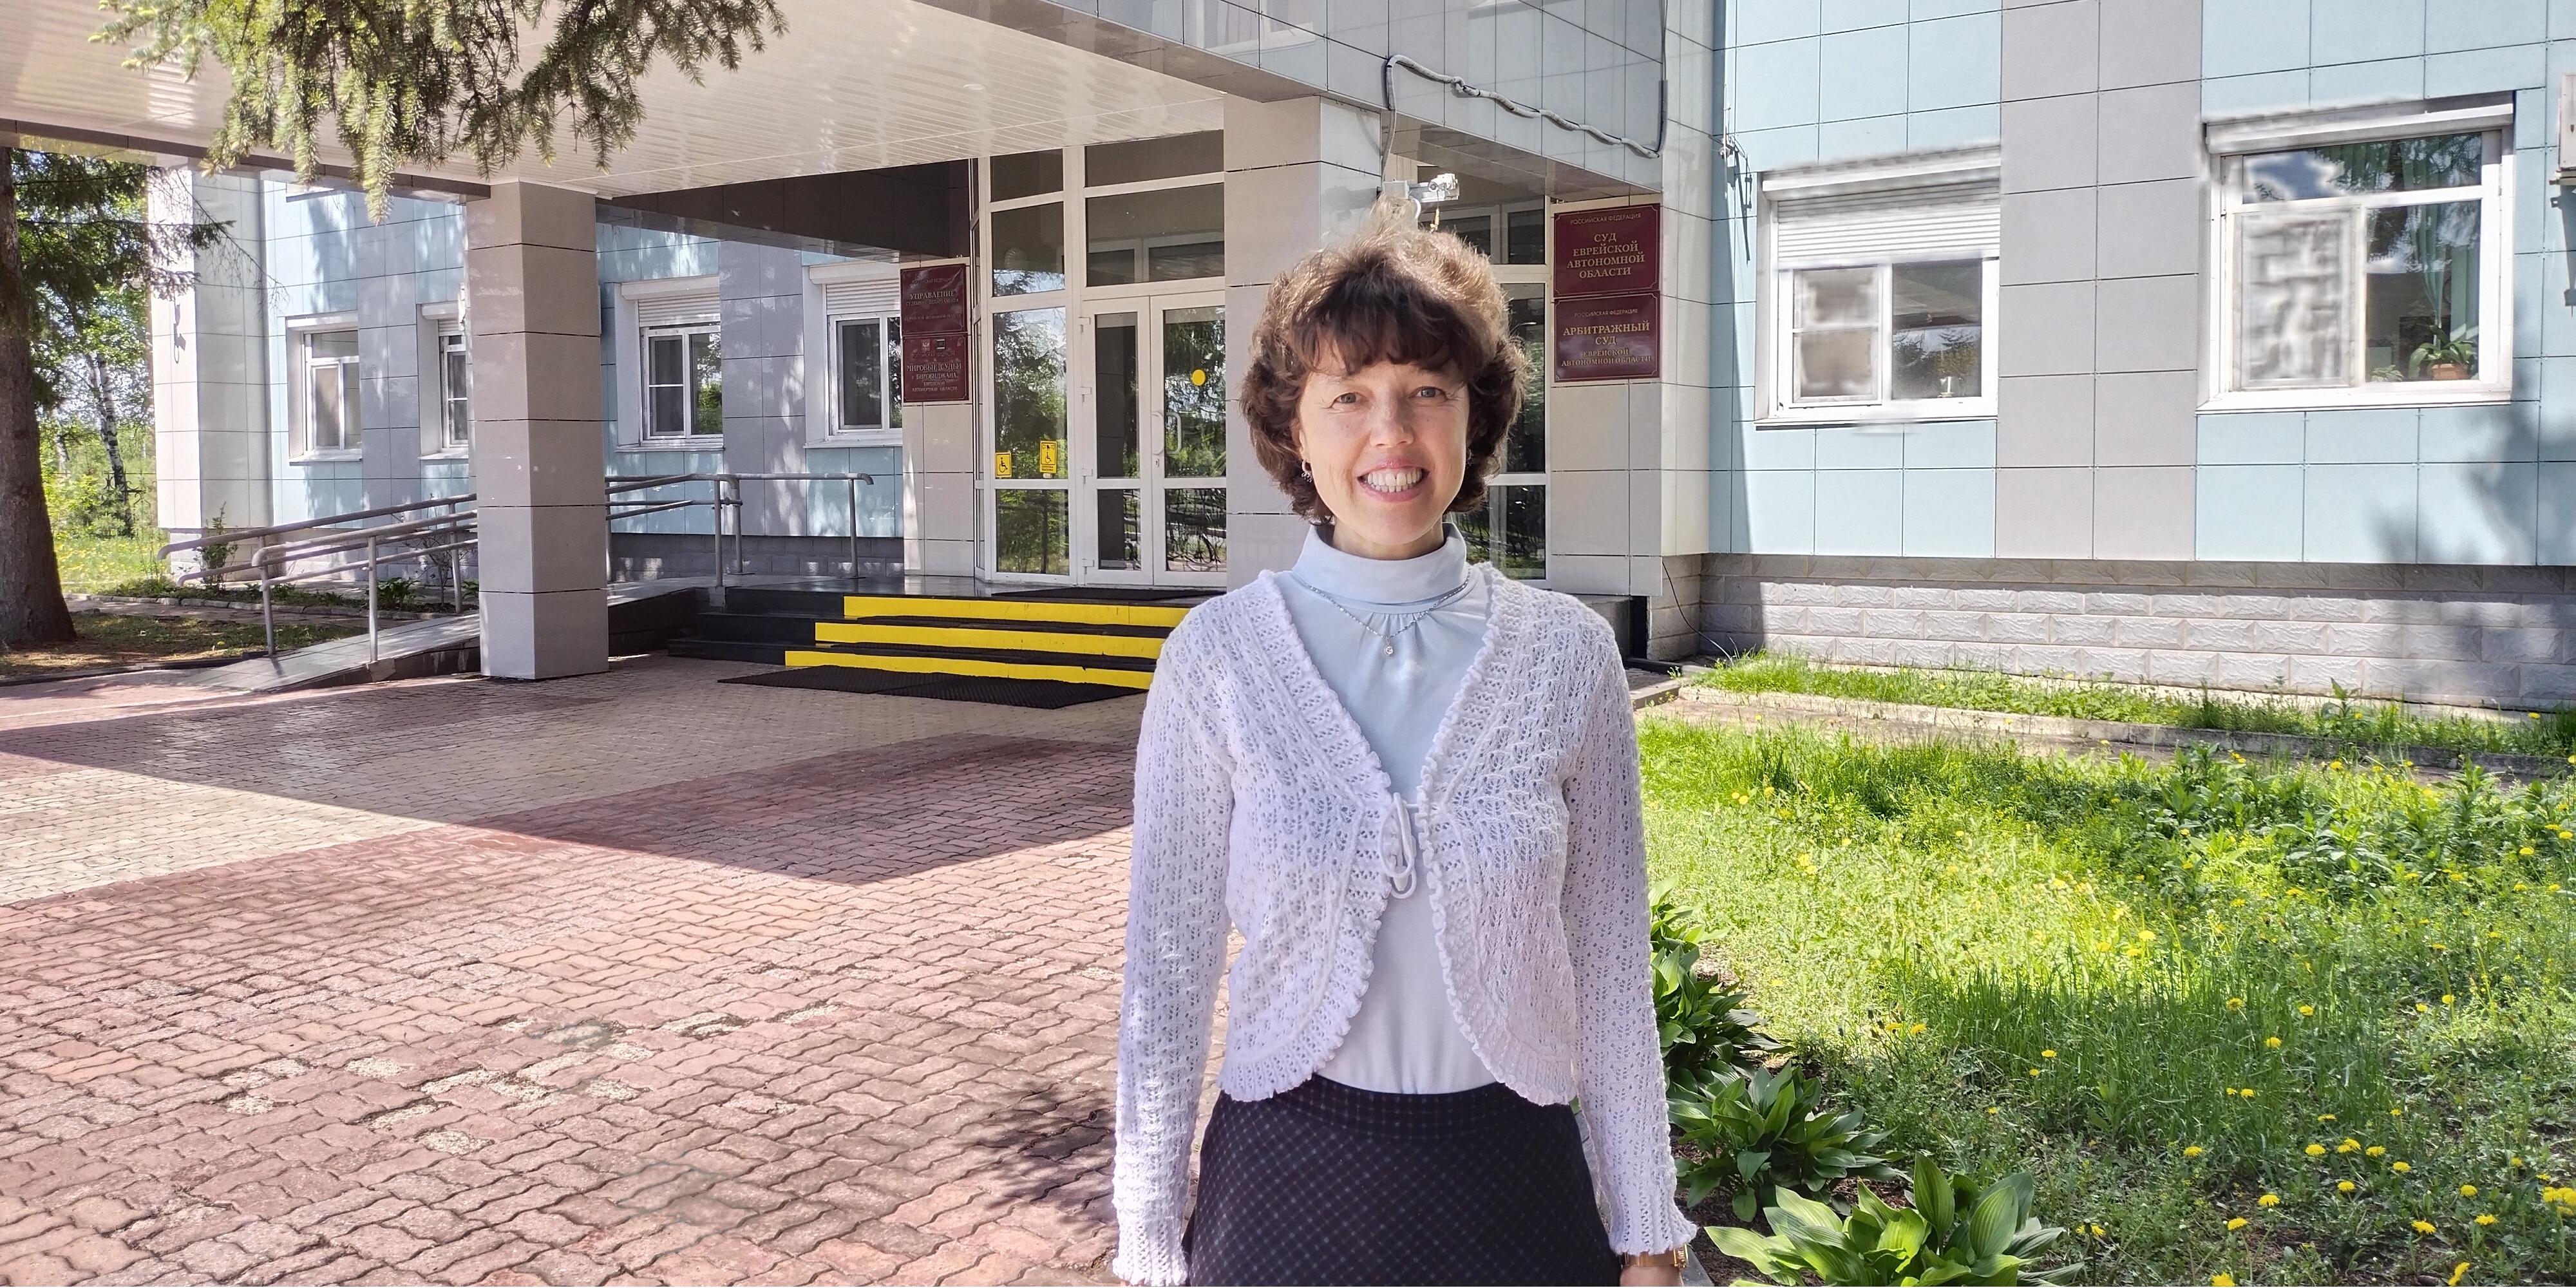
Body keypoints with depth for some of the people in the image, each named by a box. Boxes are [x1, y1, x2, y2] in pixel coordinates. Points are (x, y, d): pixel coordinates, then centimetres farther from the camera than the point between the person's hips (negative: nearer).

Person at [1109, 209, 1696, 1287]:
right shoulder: (1217, 657, -8)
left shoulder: (1567, 654, -6)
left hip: (1513, 1182, 1)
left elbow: (1609, 963, 0)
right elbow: (1169, 959, -3)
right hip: (1286, 1183, -1)